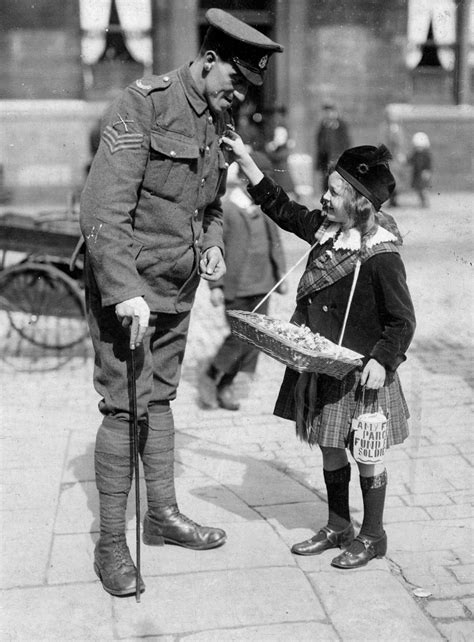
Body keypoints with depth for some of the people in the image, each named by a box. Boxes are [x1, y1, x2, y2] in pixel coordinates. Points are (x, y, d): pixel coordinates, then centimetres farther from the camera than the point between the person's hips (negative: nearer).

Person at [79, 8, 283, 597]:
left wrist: (213, 244, 3)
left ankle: (162, 515, 29)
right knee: (125, 407, -4)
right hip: (126, 286, -7)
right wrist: (125, 292, -29)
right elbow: (102, 209, -22)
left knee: (159, 399, 16)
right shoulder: (142, 105, -15)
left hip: (178, 287, 7)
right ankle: (111, 545, 8)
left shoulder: (219, 121, 10)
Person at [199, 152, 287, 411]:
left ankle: (226, 385, 18)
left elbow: (274, 241, 18)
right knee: (241, 336, -9)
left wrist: (280, 275, 17)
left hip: (261, 283, 6)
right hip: (235, 284, -6)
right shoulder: (224, 207, -8)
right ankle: (210, 377, 12)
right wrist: (215, 285, -11)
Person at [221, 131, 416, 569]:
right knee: (330, 448, 17)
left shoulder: (381, 257, -20)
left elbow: (402, 321, -16)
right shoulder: (325, 229, 2)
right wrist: (245, 160, 11)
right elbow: (282, 209, 15)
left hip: (359, 369, -8)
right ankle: (338, 526, 34)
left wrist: (382, 360, -27)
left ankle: (373, 535, 25)